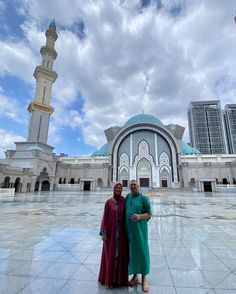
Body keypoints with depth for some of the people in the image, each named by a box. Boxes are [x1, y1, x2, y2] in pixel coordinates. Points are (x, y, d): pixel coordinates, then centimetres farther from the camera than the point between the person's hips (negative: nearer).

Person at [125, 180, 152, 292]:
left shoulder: (144, 198, -7)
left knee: (142, 251, 2)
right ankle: (135, 276, 30)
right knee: (131, 251, 12)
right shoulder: (128, 197, 6)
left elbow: (149, 214, -6)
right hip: (129, 229, 4)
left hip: (140, 229, -4)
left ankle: (144, 278, 21)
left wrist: (139, 216, -23)